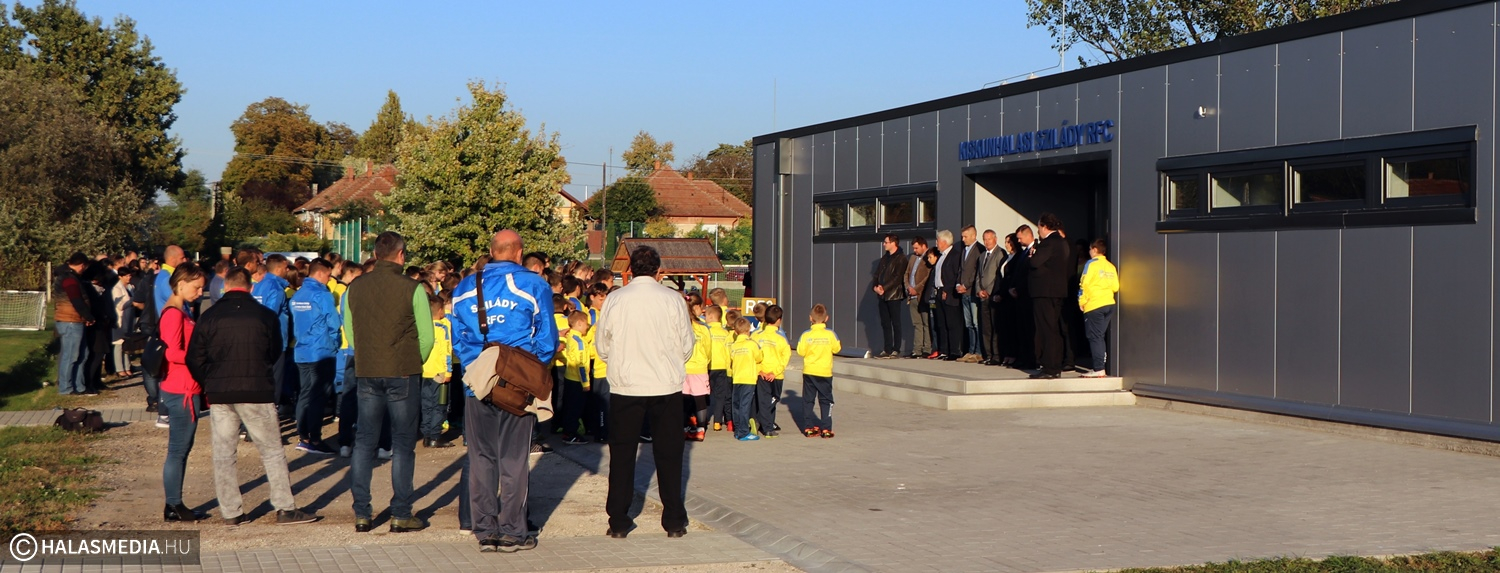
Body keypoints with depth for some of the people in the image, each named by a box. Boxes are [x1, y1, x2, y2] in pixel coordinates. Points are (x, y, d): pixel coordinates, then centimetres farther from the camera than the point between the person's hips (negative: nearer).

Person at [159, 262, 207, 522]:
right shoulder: (173, 313, -15)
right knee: (178, 450, -2)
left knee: (182, 449, 13)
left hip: (187, 390, 10)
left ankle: (175, 505, 19)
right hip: (181, 392, -10)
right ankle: (173, 507, 5)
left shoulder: (180, 311, 15)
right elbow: (173, 353, -23)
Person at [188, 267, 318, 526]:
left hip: (219, 395, 2)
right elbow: (275, 353, 9)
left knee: (224, 454, 9)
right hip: (256, 392, -2)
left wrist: (209, 385, 16)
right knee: (272, 450, 5)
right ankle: (285, 509, 4)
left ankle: (231, 512, 11)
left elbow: (194, 358, 1)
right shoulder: (266, 316, -2)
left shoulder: (209, 317, 0)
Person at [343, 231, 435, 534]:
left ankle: (361, 514, 11)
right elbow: (427, 336, -7)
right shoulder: (412, 288, -9)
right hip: (403, 373, -4)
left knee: (364, 442, 10)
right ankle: (401, 515, 5)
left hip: (367, 373, 4)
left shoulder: (355, 288, 3)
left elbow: (349, 332, 8)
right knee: (403, 444, 3)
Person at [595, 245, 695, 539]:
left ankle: (618, 521, 12)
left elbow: (602, 346, 1)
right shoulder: (673, 299, -7)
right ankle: (674, 521, 14)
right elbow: (686, 346, -1)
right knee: (668, 454, 10)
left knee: (622, 453, 10)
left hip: (625, 386, 0)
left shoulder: (615, 299, -6)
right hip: (666, 385, 0)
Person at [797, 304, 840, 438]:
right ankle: (826, 428, 4)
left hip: (809, 372, 1)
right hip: (825, 372, -1)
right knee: (826, 401, 8)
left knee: (807, 400, 11)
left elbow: (801, 352, -6)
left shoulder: (806, 335, -8)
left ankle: (808, 427, 10)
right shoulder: (830, 334, -9)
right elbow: (836, 349, -1)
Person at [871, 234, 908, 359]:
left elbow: (898, 277, -15)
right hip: (883, 295, 8)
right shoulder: (884, 258, 17)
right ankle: (887, 350, 11)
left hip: (894, 295, -8)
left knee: (895, 323, -3)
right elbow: (877, 274, 16)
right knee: (885, 323, 7)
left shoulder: (900, 258, -7)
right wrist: (875, 286, -2)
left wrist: (884, 288, -18)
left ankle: (896, 350, 0)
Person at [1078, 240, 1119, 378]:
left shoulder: (1091, 264, -6)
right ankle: (1100, 366, 13)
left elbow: (1085, 284, -11)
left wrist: (1081, 301, -3)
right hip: (1109, 304, 7)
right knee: (1100, 336, 13)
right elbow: (1115, 287, 7)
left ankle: (1098, 369, -8)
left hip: (1094, 305, -7)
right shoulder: (1111, 266, 11)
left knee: (1095, 337, -4)